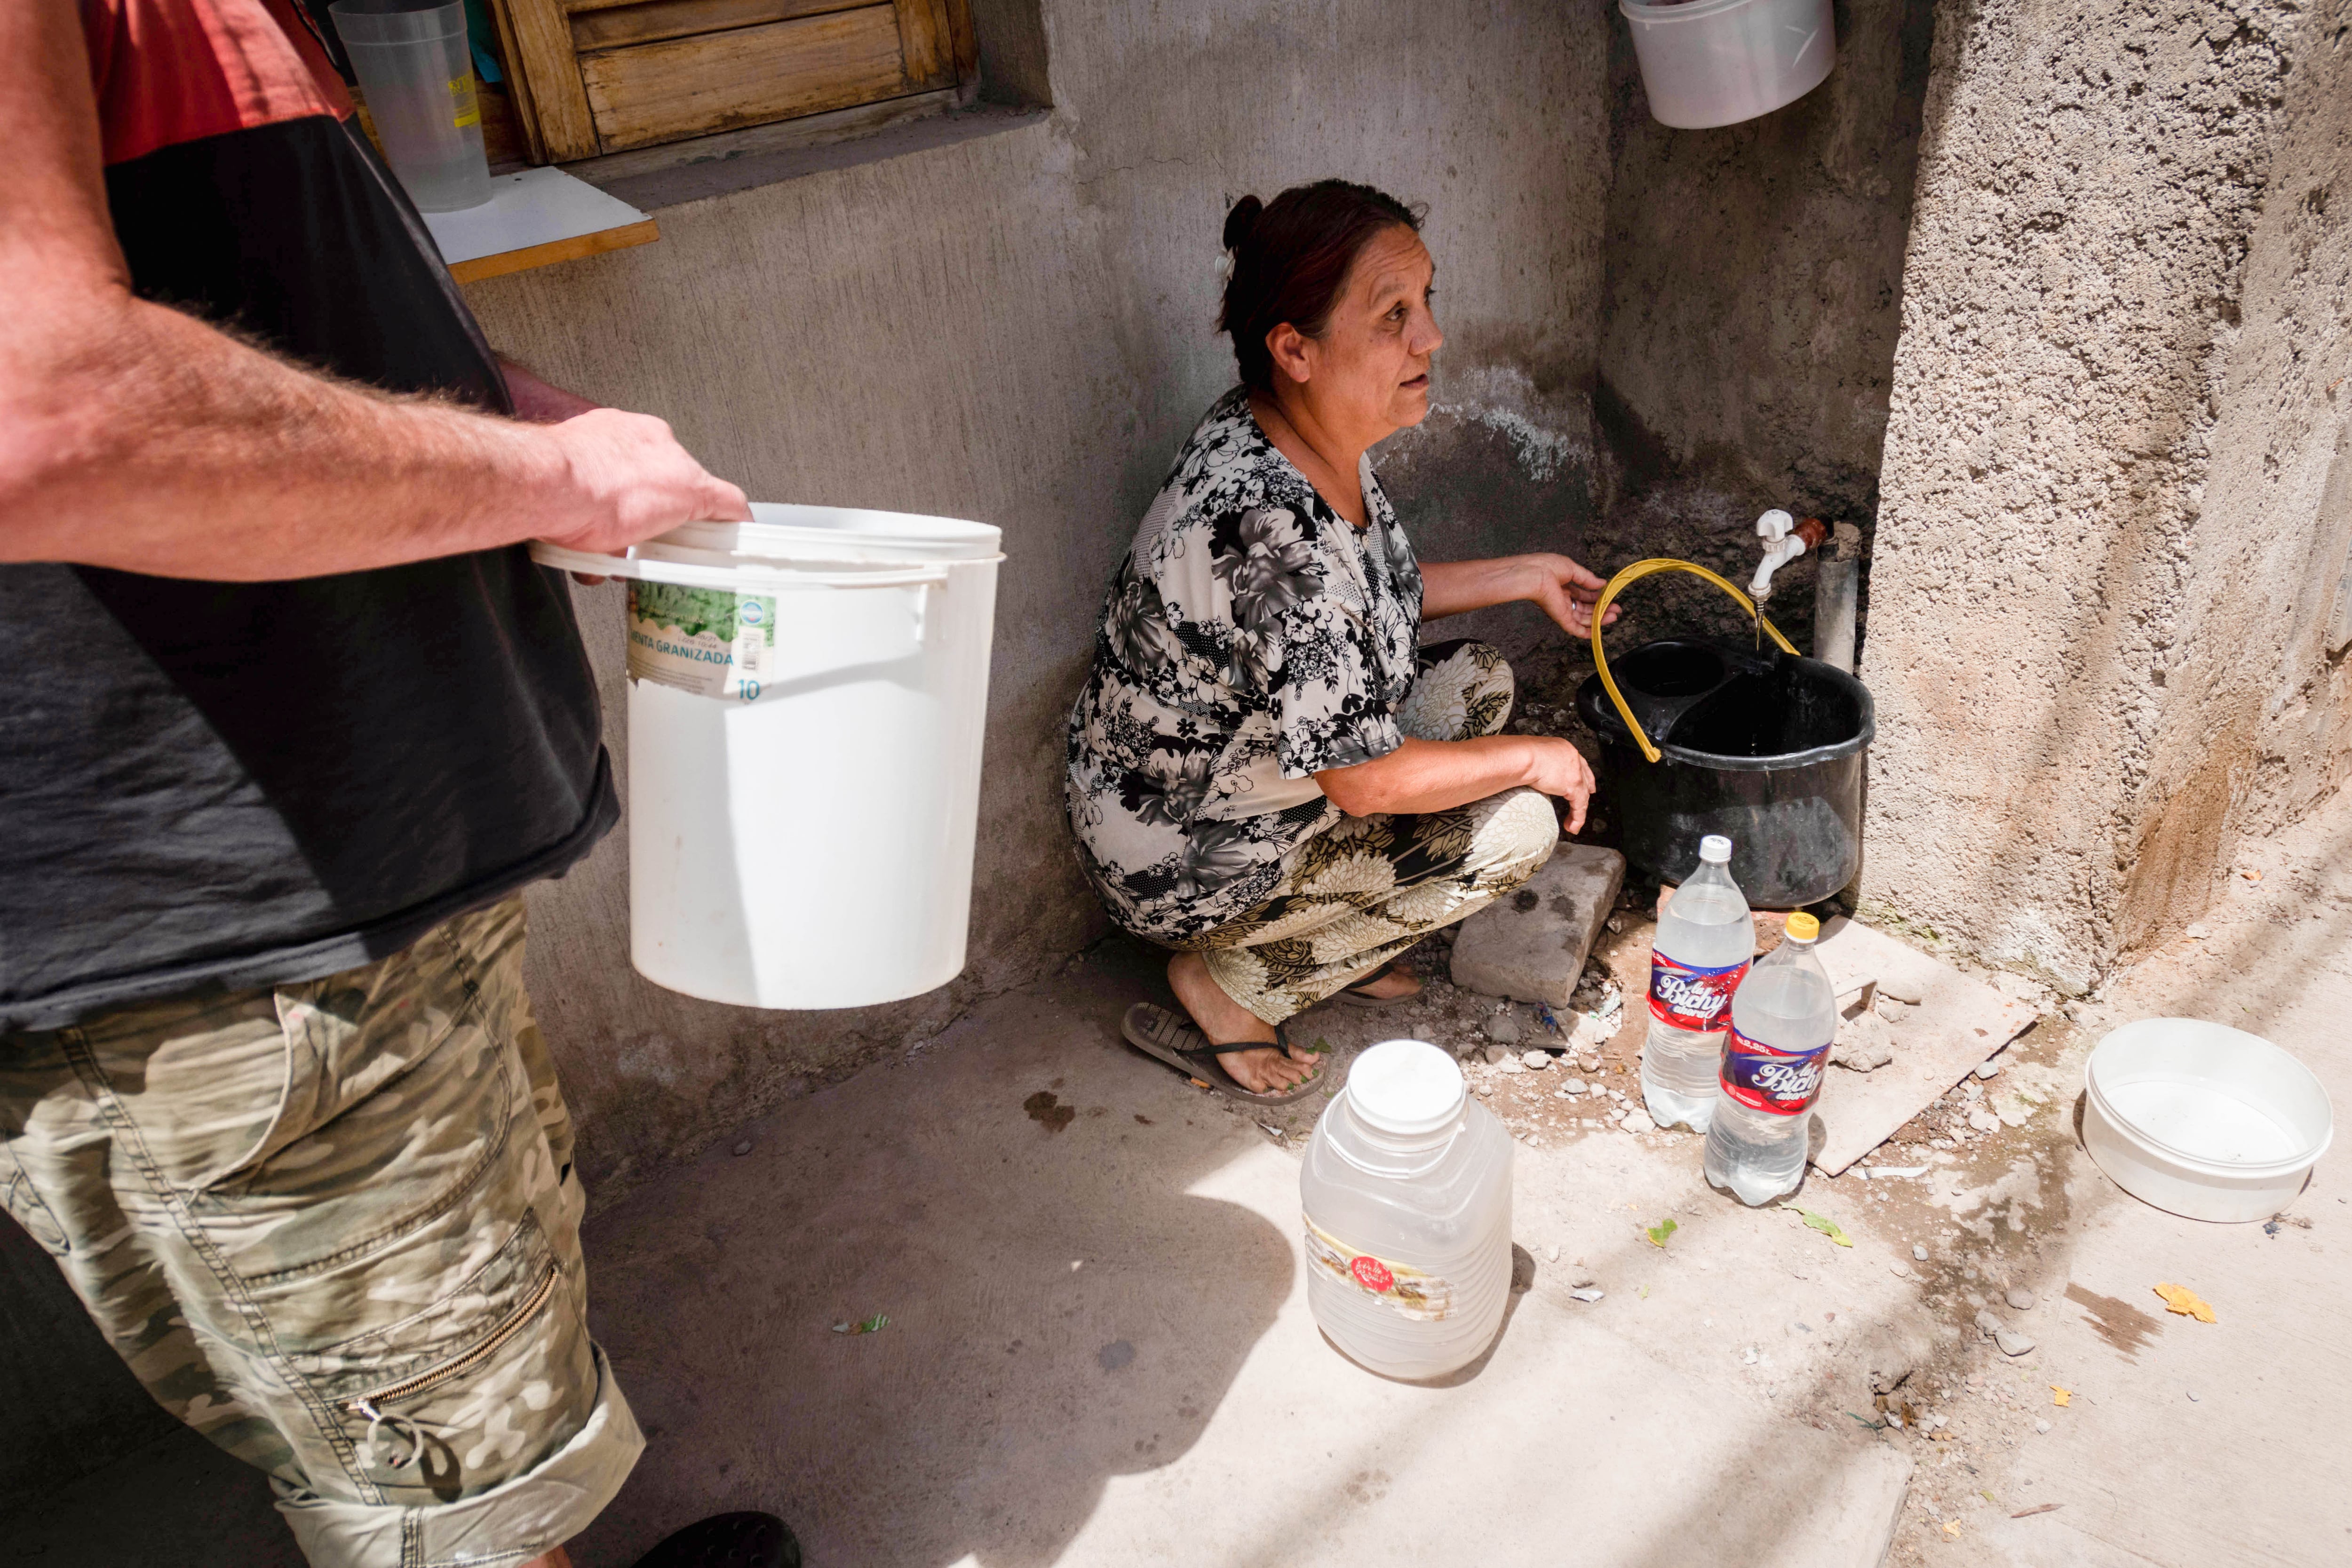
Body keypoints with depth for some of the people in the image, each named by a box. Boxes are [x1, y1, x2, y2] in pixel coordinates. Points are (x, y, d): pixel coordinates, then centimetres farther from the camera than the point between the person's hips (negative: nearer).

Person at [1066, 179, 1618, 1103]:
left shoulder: (1317, 439, -6)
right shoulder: (1272, 532, -35)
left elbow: (1377, 598, 15)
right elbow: (1367, 781, -27)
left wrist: (1525, 576, 12)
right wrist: (1536, 759, -12)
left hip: (1234, 766, 9)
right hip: (1174, 857, -9)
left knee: (1476, 680, 11)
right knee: (1516, 827, -11)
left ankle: (1320, 938, 14)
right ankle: (1228, 981, -1)